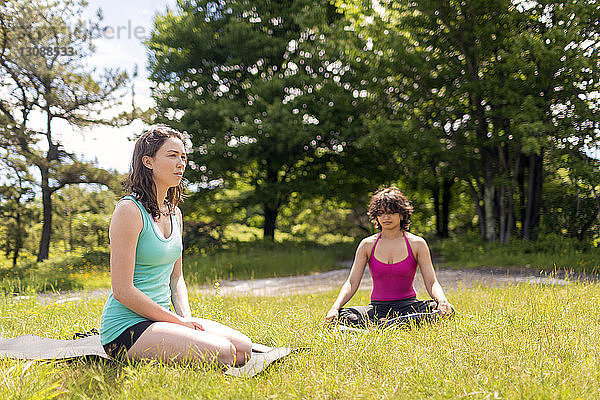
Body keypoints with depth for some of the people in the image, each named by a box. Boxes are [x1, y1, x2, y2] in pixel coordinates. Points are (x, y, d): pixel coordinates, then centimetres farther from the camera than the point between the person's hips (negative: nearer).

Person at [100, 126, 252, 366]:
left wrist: (187, 317, 0)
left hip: (161, 318, 8)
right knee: (222, 353, -22)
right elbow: (122, 290, -18)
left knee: (243, 348, -7)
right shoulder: (129, 210, -14)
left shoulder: (174, 213, 12)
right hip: (126, 327, -8)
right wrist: (179, 322, -15)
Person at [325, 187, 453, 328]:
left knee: (444, 310, -32)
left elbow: (431, 283, -2)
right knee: (341, 315, -28)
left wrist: (443, 301, -25)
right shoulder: (367, 245, 4)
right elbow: (351, 283, 0)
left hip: (408, 306, 0)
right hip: (377, 308, 0)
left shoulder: (417, 244, 1)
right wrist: (335, 307, -18)